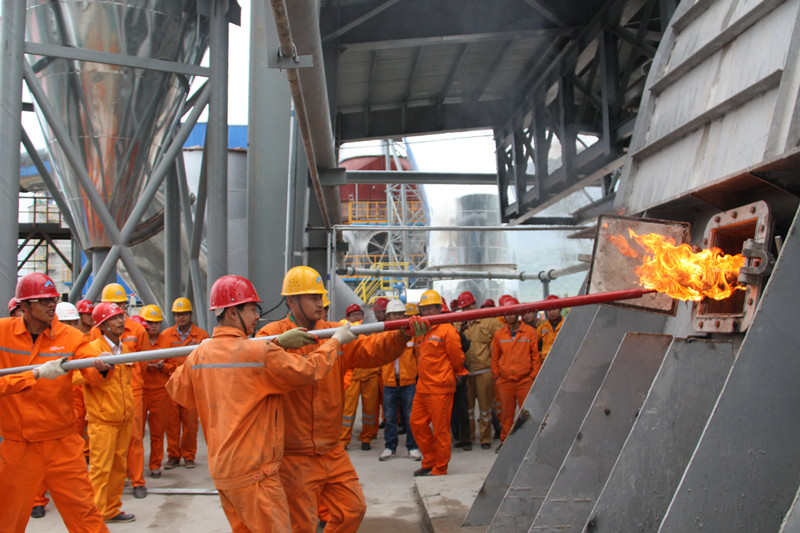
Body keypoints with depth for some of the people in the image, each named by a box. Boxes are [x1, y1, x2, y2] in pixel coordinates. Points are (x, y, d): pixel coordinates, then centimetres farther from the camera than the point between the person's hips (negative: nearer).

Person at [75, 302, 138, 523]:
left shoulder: (125, 349, 12)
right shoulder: (92, 349, -11)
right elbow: (78, 377, -22)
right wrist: (99, 370, -40)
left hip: (124, 419, 7)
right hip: (102, 420, -7)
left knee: (119, 466, 12)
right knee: (101, 468, -6)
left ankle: (112, 509, 22)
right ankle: (97, 515, 2)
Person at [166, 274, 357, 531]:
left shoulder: (199, 355, 2)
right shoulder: (260, 353, -18)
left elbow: (178, 389, 17)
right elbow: (309, 371, -12)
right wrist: (336, 340, 4)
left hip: (219, 469, 8)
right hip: (254, 472, -8)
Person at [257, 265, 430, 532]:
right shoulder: (271, 334, -7)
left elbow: (369, 348, -9)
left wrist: (402, 335, -26)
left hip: (332, 451, 5)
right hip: (294, 456, -5)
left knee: (353, 510, 12)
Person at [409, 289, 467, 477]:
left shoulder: (447, 330, -10)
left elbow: (457, 358, -4)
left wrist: (456, 373, 11)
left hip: (440, 388, -8)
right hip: (423, 387, 8)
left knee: (440, 429, 0)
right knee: (417, 423, 10)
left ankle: (440, 468, 11)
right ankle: (430, 461, 24)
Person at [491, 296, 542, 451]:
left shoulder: (530, 332, 2)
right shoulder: (499, 334, 8)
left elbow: (535, 355, 4)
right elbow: (494, 357, 13)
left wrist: (534, 375, 0)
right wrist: (496, 376, 7)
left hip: (525, 380, -2)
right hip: (504, 381, 2)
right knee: (506, 413, 7)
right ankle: (505, 441, 18)